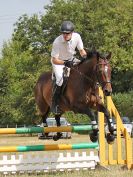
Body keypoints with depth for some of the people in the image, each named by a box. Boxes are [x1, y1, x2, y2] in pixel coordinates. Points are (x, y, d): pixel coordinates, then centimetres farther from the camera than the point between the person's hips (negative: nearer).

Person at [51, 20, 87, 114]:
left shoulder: (76, 36, -20)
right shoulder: (57, 42, -32)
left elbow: (81, 50, -5)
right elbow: (54, 60, -28)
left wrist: (84, 57, -26)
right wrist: (65, 63, -43)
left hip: (71, 59, 6)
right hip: (58, 61, -6)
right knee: (60, 79, -26)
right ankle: (55, 103, -12)